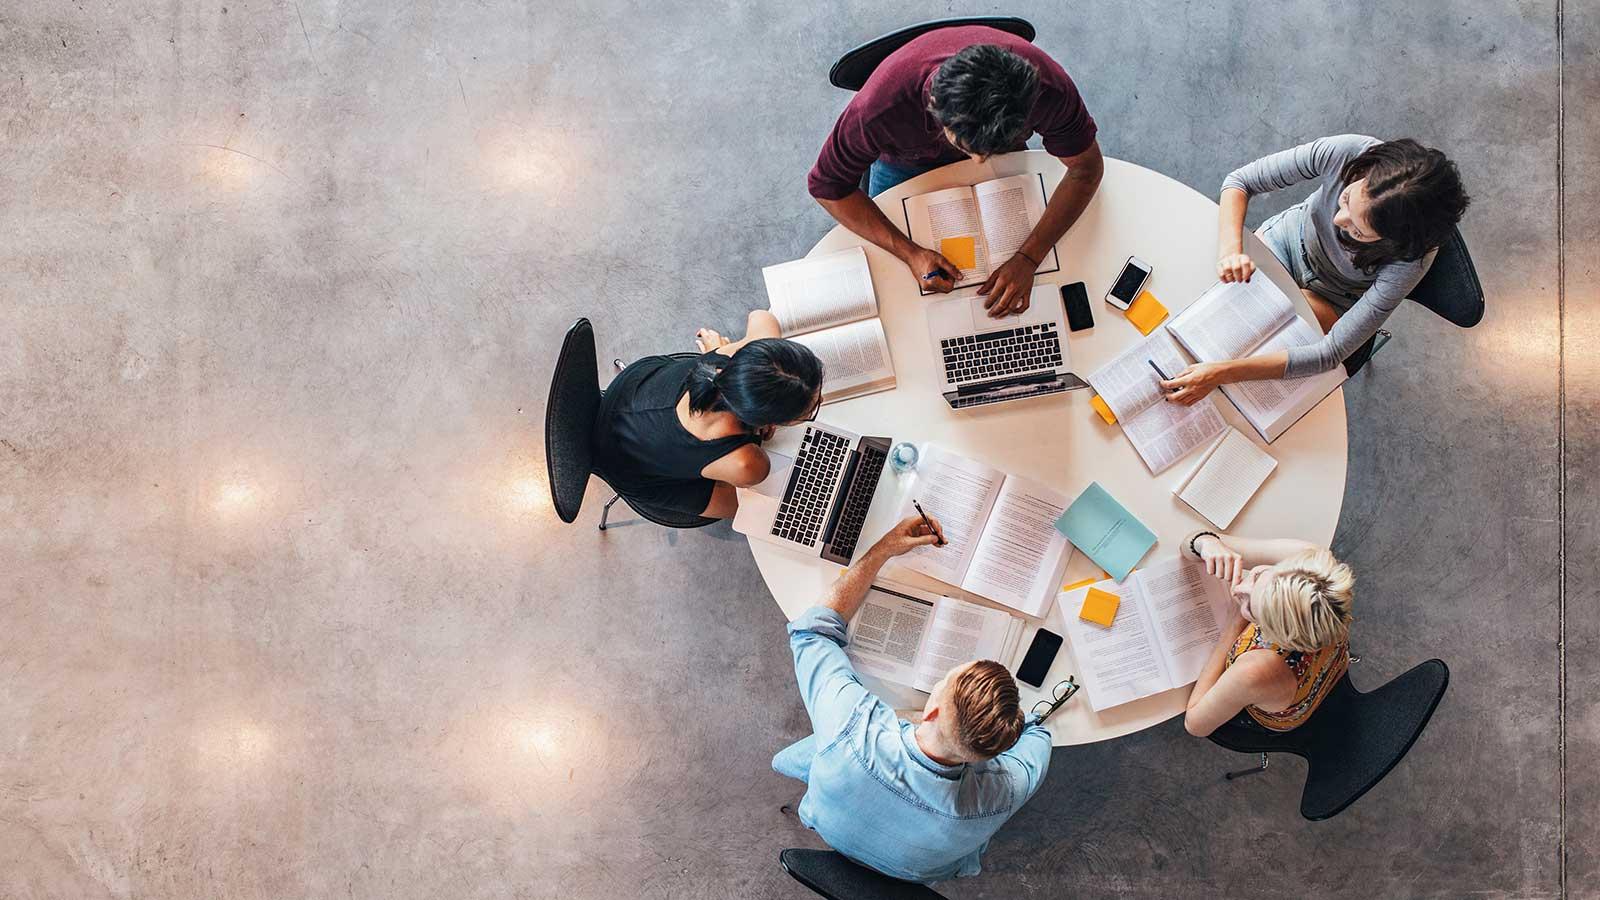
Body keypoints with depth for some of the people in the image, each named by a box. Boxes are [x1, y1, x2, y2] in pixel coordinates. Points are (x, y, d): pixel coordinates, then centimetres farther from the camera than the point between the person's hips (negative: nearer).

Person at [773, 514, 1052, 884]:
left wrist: (882, 550, -23)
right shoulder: (1003, 793, -44)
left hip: (831, 833, 0)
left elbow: (812, 630, -27)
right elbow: (1035, 734, -17)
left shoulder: (852, 728, -48)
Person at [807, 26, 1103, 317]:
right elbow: (828, 186, -30)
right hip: (906, 161, -1)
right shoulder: (879, 108, -47)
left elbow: (1087, 168, -26)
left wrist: (1028, 259, -37)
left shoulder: (1048, 87, -43)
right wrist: (910, 253, -39)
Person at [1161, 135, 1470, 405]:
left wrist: (1222, 372, -48)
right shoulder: (1345, 152, -36)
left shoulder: (1411, 260, -40)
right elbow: (1239, 181, -23)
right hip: (1291, 234, 2)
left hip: (1332, 300, -2)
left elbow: (1330, 353, -39)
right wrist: (1230, 249, -43)